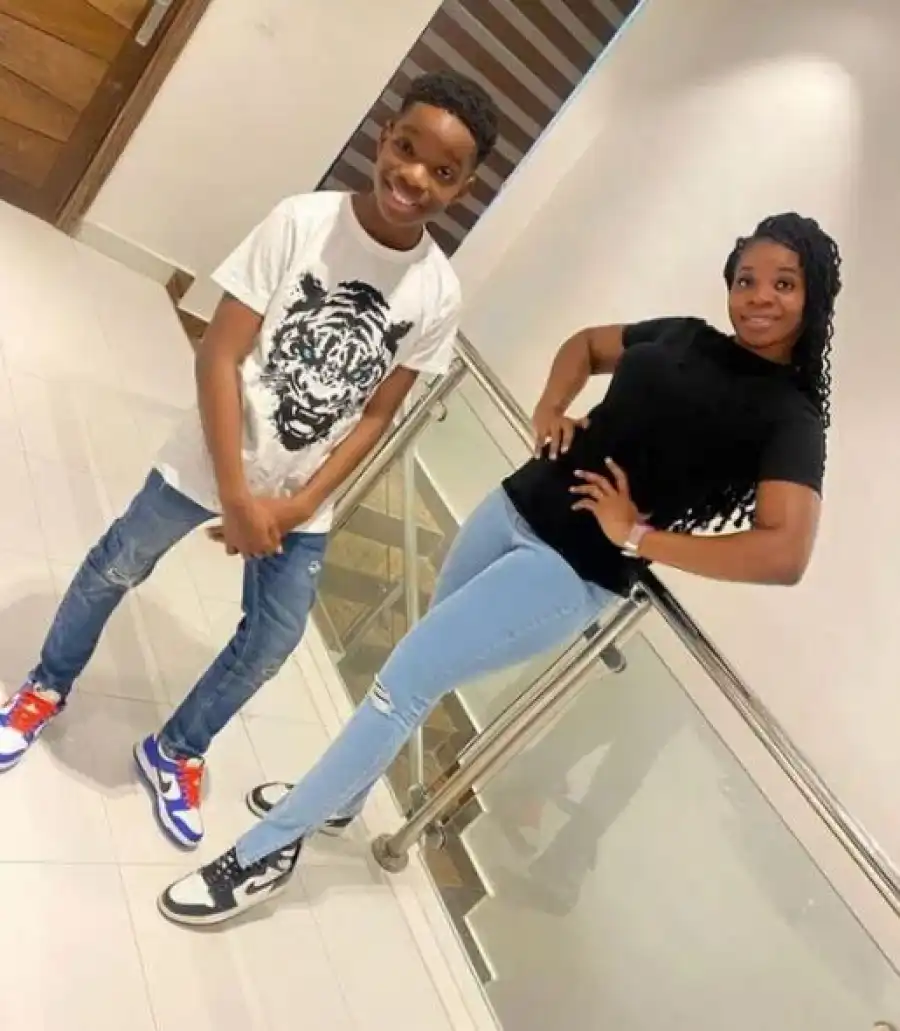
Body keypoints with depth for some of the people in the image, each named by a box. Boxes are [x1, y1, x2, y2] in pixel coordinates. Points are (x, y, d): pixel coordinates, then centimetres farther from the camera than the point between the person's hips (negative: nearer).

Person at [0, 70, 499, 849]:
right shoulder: (302, 222, -19)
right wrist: (236, 497, -20)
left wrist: (297, 505, -12)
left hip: (302, 496, 3)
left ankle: (176, 750, 37)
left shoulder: (439, 294, -11)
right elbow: (219, 356, -18)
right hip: (210, 461, -2)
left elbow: (377, 414, -5)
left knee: (275, 638, 10)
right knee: (117, 568, 16)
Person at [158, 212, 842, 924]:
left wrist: (638, 537, -19)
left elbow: (786, 554, -23)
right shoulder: (685, 337, 8)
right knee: (429, 670, 19)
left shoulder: (790, 417, -10)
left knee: (406, 679, -5)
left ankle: (272, 848, 14)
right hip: (513, 509, 7)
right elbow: (585, 343, 24)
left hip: (572, 573, -7)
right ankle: (338, 799, 43)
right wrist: (551, 408, 3)